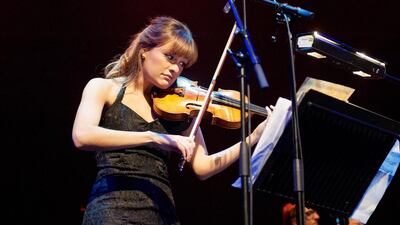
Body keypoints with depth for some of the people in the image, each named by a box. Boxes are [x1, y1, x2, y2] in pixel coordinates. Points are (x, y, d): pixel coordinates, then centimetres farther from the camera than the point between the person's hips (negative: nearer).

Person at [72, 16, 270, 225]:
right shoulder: (104, 88, 3)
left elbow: (202, 167, 5)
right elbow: (82, 136, -16)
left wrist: (253, 138, -7)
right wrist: (154, 137, -23)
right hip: (113, 208, -3)